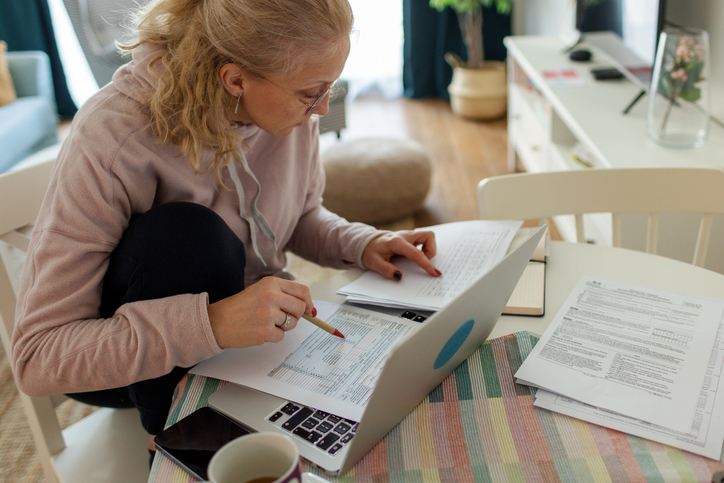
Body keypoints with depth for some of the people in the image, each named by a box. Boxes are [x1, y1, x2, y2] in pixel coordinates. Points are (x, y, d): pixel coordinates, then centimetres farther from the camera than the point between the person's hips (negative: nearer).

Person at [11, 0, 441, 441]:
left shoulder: (290, 106, -13)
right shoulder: (109, 140, -30)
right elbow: (38, 356, -29)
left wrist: (361, 244, -15)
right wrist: (209, 324, -42)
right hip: (126, 365, -3)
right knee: (186, 233, -34)